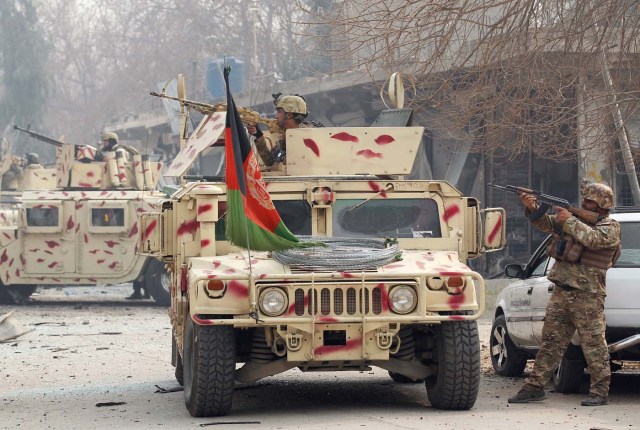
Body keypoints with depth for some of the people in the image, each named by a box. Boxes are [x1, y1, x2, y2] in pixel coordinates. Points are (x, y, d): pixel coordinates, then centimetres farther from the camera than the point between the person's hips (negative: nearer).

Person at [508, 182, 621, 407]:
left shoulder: (610, 227, -2)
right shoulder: (576, 218, 17)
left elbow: (592, 239, -21)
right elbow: (545, 223, 13)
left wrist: (570, 221, -11)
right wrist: (532, 208, -5)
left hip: (587, 295, -7)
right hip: (561, 293, 7)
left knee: (593, 343, -5)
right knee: (551, 341, 7)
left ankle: (600, 392, 0)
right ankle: (535, 386, 10)